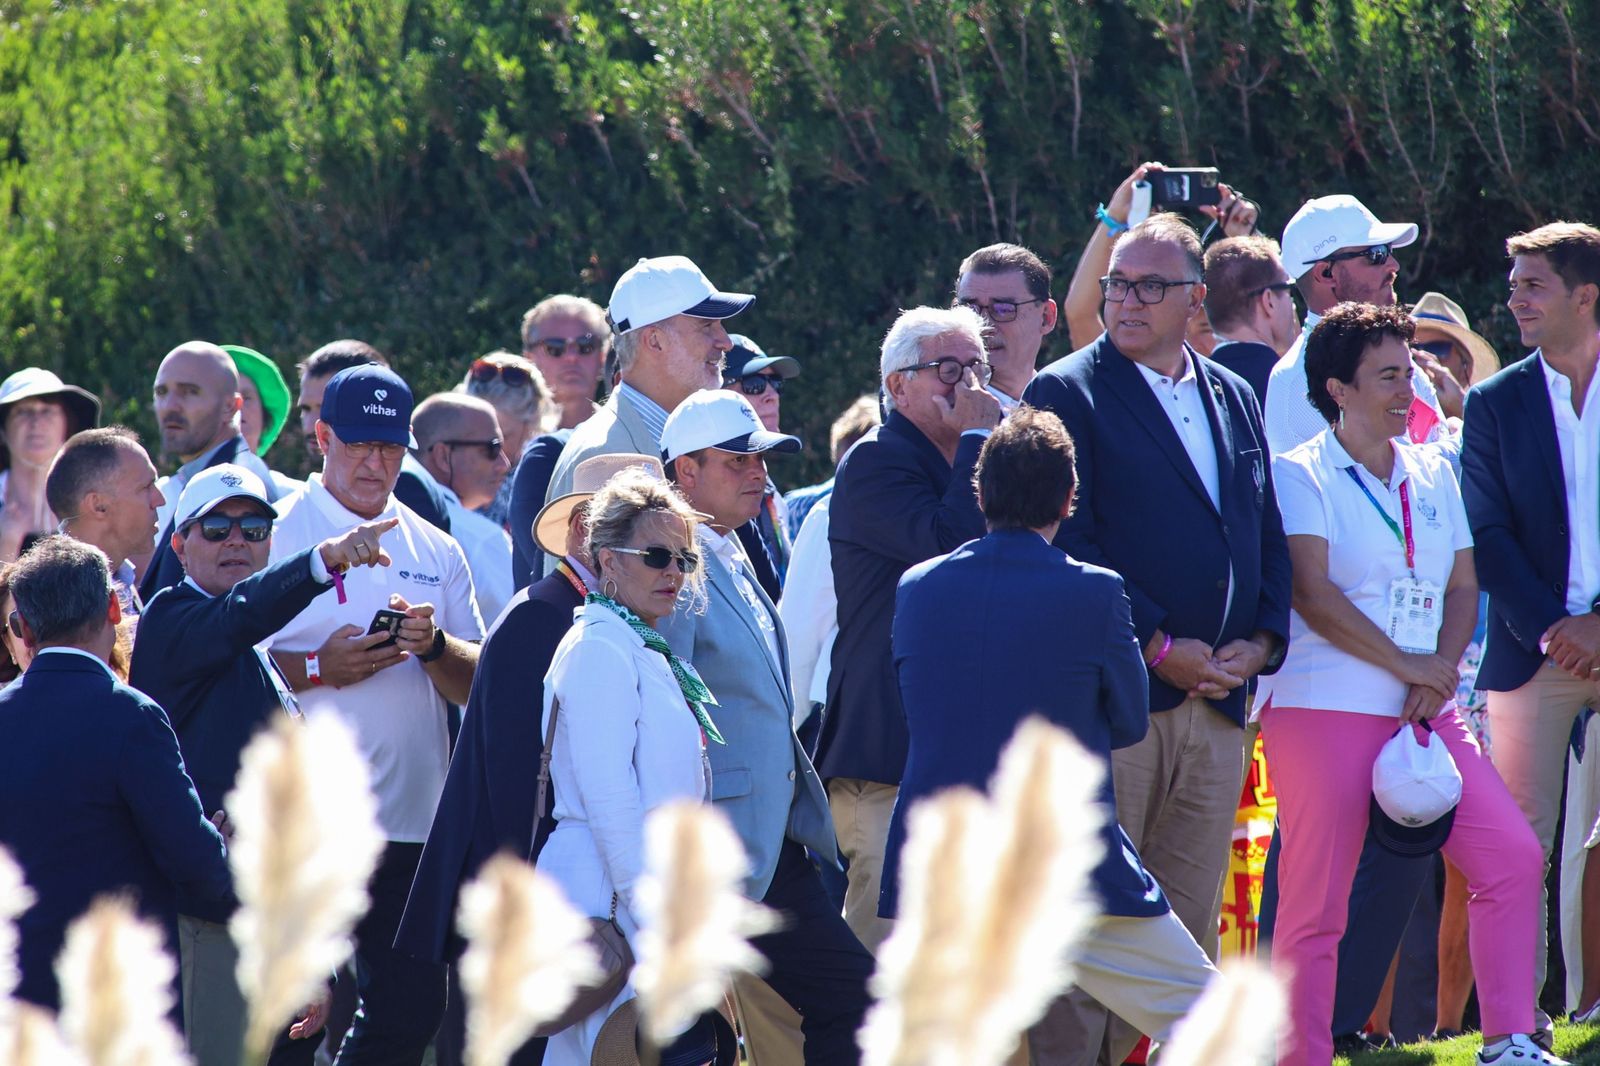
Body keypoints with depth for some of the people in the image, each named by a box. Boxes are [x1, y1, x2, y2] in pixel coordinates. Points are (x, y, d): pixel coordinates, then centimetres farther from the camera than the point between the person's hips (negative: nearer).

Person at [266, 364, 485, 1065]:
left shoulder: (434, 551, 14)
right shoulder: (276, 535, 1)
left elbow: (475, 686, 9)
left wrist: (433, 645, -11)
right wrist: (319, 668, -17)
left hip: (410, 821, 4)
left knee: (413, 1007, 4)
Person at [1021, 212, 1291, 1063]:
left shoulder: (1235, 400, 16)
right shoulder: (1066, 393, -2)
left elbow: (1269, 536, 18)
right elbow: (1067, 547, -9)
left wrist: (1260, 642, 0)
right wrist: (1158, 649, -13)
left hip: (1216, 703, 6)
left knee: (1190, 928, 7)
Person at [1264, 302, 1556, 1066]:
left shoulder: (1433, 475, 15)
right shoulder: (1299, 476, -3)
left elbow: (1462, 587, 14)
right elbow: (1313, 595, -12)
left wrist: (1440, 674, -4)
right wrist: (1408, 666, -13)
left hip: (1424, 710, 6)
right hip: (1322, 708, -6)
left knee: (1513, 857, -2)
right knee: (1315, 902, -6)